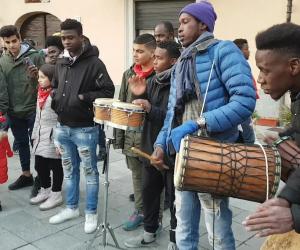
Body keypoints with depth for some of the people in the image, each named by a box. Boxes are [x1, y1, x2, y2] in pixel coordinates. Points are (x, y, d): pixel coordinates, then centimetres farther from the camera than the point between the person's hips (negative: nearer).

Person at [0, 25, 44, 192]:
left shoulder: (35, 56, -9)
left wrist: (35, 76, -24)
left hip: (33, 110, -5)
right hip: (14, 112, 5)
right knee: (21, 144, 16)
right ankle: (26, 175, 30)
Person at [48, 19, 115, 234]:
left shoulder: (94, 63, -11)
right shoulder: (61, 64, 10)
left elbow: (108, 91, -13)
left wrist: (83, 98, -19)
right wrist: (55, 97, 3)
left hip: (85, 129, -6)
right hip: (62, 127, 7)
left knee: (89, 171, 7)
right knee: (69, 170, 18)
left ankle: (91, 213, 20)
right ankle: (71, 208, 34)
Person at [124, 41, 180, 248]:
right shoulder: (153, 82, 9)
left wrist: (151, 109, -27)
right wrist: (140, 95, 0)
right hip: (151, 147, 8)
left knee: (175, 197, 8)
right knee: (149, 192, 19)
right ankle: (150, 232, 37)